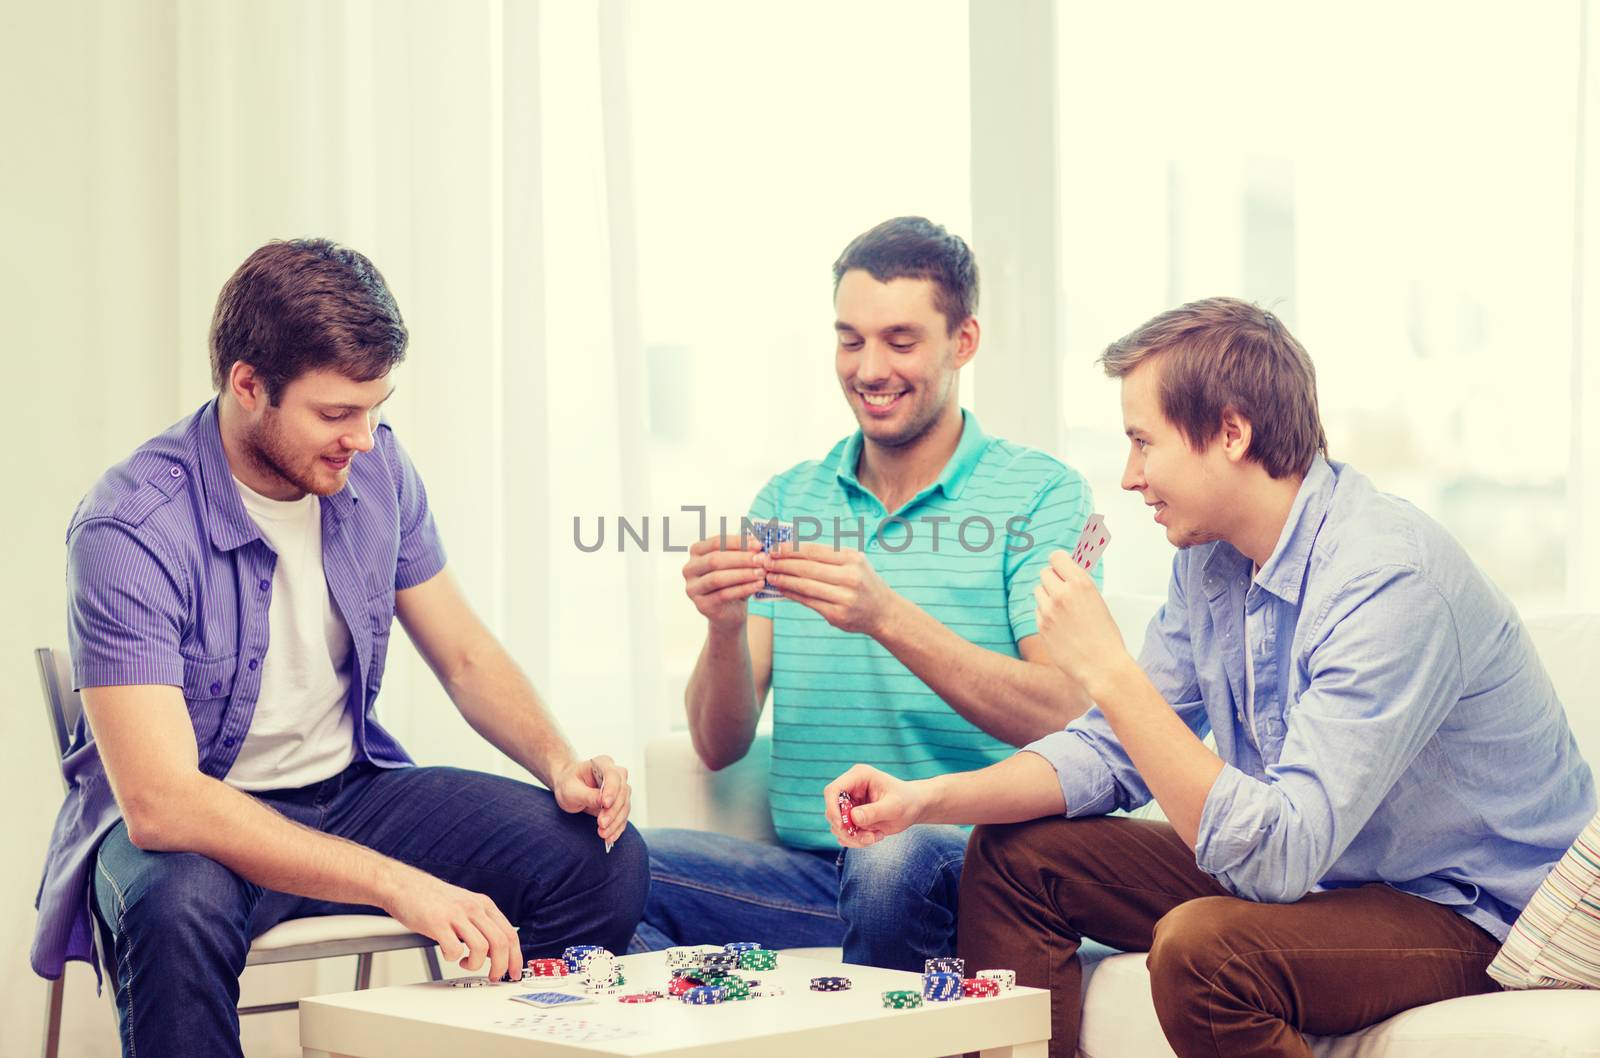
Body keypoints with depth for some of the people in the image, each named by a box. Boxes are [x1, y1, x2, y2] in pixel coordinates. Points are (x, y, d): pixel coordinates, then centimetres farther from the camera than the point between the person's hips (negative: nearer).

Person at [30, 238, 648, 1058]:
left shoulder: (374, 470, -3)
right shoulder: (130, 528, -24)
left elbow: (466, 657, 10)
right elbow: (158, 802, -33)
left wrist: (559, 764, -12)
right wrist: (397, 884, -40)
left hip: (349, 789, 6)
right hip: (188, 820, -5)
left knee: (607, 857, -15)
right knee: (176, 913, -41)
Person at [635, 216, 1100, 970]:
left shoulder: (1039, 494, 2)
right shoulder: (785, 502, 15)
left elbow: (1067, 722, -13)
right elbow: (719, 747, 8)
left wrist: (889, 617, -23)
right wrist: (724, 628, -14)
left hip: (966, 868, -3)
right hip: (810, 874, 3)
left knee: (894, 864, -38)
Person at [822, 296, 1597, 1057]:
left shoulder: (1389, 580, -28)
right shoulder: (1210, 556, 0)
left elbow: (1278, 854, -34)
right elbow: (1113, 749, 10)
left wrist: (1108, 671, -33)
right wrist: (927, 800, -5)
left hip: (1467, 911, -9)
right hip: (1308, 867, 9)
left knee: (1201, 947, -35)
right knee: (1012, 853, 5)